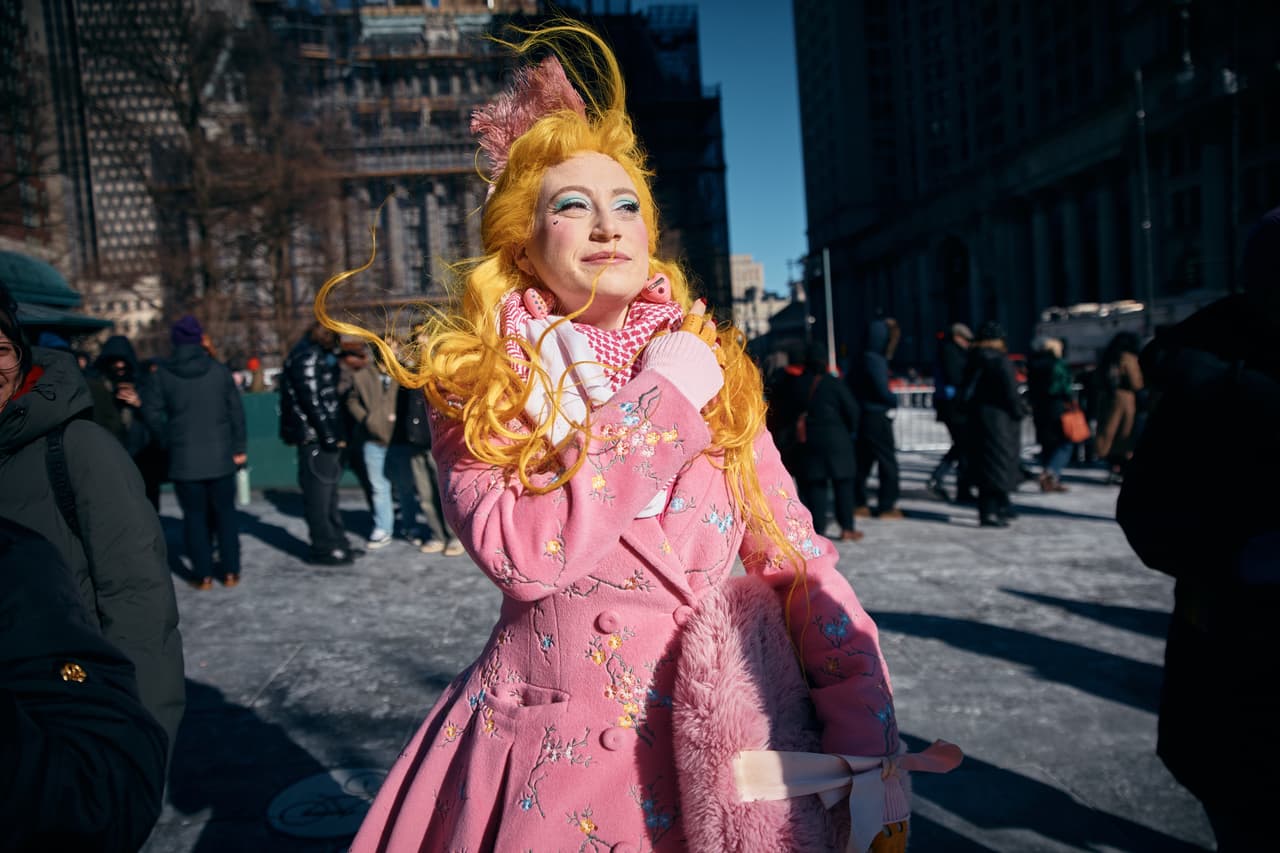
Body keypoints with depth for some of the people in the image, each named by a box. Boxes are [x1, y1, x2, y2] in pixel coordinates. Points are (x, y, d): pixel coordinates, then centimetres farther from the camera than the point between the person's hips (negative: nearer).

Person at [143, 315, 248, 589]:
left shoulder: (164, 374, -2)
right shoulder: (219, 370, -2)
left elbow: (153, 413, -4)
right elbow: (236, 410, -2)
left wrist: (168, 441, 9)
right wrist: (239, 447, 4)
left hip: (184, 457, 0)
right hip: (220, 455, 0)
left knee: (195, 515, 8)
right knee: (225, 511, 11)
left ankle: (203, 574, 9)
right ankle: (230, 571, 12)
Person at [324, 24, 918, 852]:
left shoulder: (712, 368, 0)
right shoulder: (479, 377, -7)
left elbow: (794, 549, -5)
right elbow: (520, 549, -23)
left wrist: (868, 725, -16)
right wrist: (658, 399, -18)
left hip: (706, 745, 3)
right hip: (550, 757, -2)